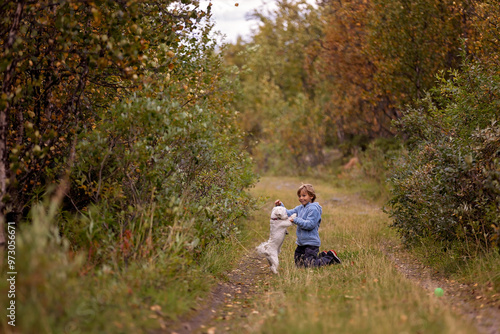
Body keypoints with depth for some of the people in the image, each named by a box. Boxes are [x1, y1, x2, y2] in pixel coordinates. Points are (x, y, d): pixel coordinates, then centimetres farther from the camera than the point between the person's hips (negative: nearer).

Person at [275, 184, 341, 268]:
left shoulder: (313, 209, -15)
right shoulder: (300, 208, 11)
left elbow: (310, 224, -23)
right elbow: (288, 214, 11)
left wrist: (296, 220, -25)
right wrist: (280, 206, -3)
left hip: (311, 242, -9)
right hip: (301, 243, 9)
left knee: (309, 264, -13)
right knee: (298, 263, 14)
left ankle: (330, 257, 7)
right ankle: (322, 256, 24)